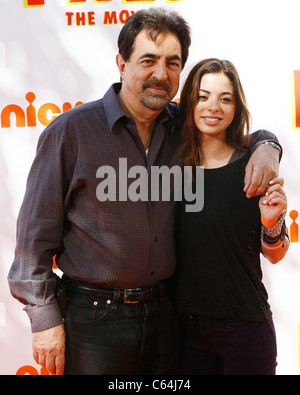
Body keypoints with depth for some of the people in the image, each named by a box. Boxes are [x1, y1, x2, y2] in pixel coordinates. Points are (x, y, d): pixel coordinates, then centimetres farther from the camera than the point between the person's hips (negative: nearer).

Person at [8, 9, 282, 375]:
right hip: (94, 318, -4)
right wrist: (45, 318, -8)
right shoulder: (71, 130, -10)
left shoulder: (181, 126, 2)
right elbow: (37, 230, -8)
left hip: (163, 313, 4)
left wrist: (265, 146, -3)